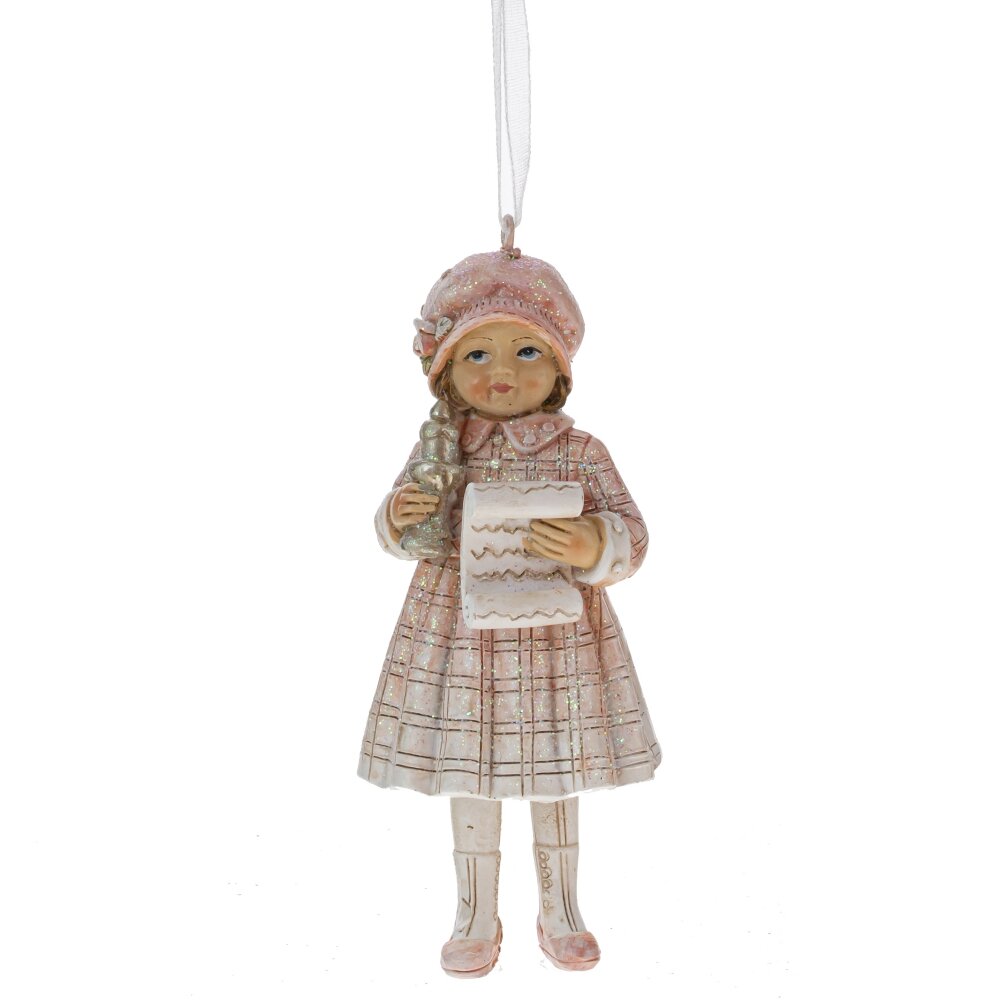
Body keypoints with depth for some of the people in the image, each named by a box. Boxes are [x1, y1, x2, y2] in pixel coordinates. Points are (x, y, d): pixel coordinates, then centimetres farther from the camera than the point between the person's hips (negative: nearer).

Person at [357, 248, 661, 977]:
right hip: (459, 641, 1)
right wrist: (399, 519, -15)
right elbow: (400, 535, 8)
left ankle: (561, 912, 38)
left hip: (554, 640, -1)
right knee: (468, 780, 13)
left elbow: (631, 535, -12)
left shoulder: (579, 452, -7)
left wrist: (591, 546, -33)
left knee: (557, 779, 15)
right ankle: (477, 918, 35)